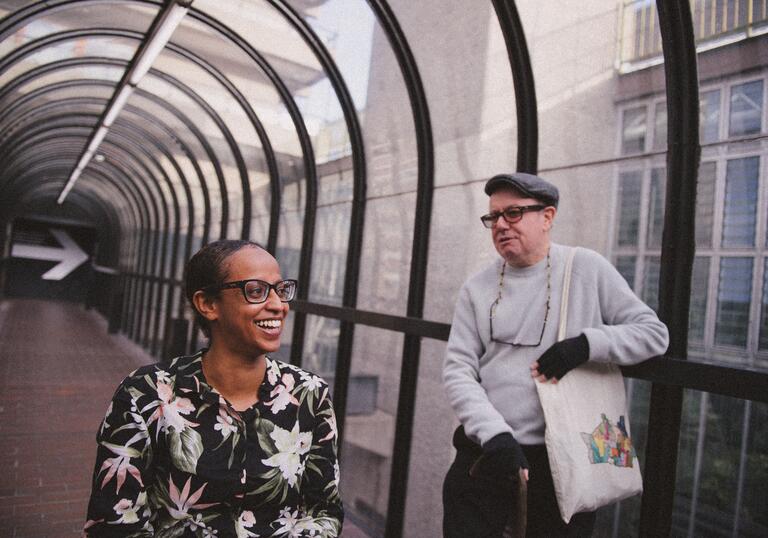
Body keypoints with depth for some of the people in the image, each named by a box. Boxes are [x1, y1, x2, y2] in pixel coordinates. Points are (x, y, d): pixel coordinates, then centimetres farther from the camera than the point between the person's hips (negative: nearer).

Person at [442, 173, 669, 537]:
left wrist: (586, 344, -16)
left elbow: (654, 333, 0)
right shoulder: (477, 288, 0)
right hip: (485, 453, 2)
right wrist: (495, 434, -17)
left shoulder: (587, 269, -3)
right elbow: (458, 371, -3)